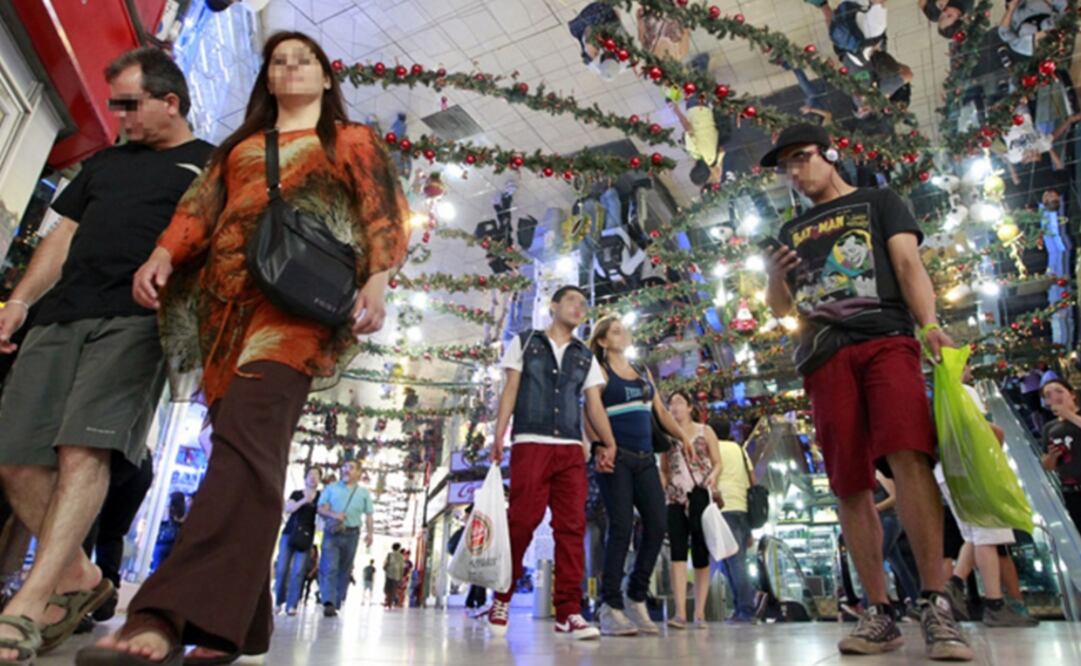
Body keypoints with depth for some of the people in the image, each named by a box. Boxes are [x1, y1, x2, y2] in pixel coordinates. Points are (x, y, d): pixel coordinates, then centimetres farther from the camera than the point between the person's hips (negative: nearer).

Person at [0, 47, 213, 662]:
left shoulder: (210, 164, 12)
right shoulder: (105, 162, 29)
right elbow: (64, 235, 25)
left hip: (136, 319, -6)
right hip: (60, 316, 7)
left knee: (84, 450, -20)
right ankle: (79, 578, 12)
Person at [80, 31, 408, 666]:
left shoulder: (352, 139, 20)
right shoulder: (239, 145, 31)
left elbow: (381, 210, 6)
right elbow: (202, 206, 17)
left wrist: (378, 276, -12)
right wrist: (164, 254, -2)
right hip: (227, 300, 5)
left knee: (249, 436, -24)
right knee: (247, 453, -1)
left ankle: (170, 614, -31)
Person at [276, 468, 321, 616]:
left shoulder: (321, 496, 6)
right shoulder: (296, 494, 7)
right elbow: (287, 509, -7)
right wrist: (303, 501, -21)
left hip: (306, 537, -1)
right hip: (289, 533, 1)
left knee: (298, 571, -7)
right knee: (282, 569, 0)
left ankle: (292, 605, -5)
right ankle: (279, 601, 15)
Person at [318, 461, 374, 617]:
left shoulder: (364, 493, 12)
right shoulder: (331, 488, 13)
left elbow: (369, 515, 7)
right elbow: (321, 508, 4)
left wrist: (370, 533, -7)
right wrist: (333, 515, -15)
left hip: (351, 534, 1)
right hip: (332, 532, -1)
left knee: (344, 571, 4)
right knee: (329, 568, -13)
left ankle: (336, 605, 12)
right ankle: (328, 603, -19)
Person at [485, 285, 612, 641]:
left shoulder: (586, 357, 19)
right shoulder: (524, 342, 13)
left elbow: (595, 405, 11)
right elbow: (510, 390, 5)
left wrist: (609, 443, -1)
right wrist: (499, 433, -7)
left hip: (571, 450, 3)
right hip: (530, 444, -3)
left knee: (572, 528, -2)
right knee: (520, 522, -5)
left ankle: (568, 612, 3)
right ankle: (501, 599, 14)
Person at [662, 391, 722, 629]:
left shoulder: (705, 431, 9)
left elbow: (718, 462, 5)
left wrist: (713, 476, -16)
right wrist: (659, 491, 0)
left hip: (701, 496, -1)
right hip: (675, 499, 1)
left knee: (701, 553, 1)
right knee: (678, 552, -9)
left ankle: (700, 612, 7)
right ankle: (680, 612, -13)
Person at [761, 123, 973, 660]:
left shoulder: (878, 202, 18)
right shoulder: (791, 232, 27)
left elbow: (908, 264, 3)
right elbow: (779, 308, 26)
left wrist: (929, 323, -14)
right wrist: (775, 278, 3)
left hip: (885, 340, -3)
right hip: (824, 358, 3)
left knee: (908, 457, -23)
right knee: (849, 487, -2)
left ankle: (935, 604, -16)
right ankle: (879, 612, 5)